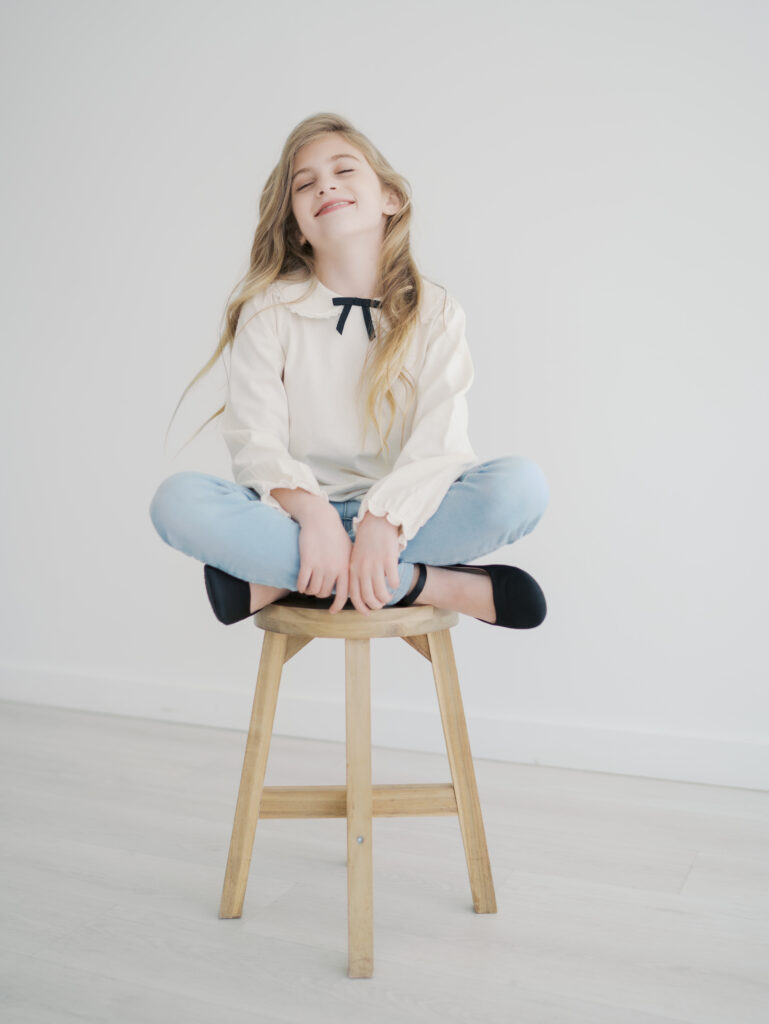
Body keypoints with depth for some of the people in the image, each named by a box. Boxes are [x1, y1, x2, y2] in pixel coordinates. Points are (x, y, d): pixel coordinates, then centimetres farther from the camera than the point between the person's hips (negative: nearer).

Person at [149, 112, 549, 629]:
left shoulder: (434, 311, 3)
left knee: (523, 484, -27)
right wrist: (313, 511, -29)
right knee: (177, 499, -29)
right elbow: (256, 443, -8)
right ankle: (427, 585, -27)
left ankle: (280, 577, -23)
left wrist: (384, 522, -29)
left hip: (402, 517, 0)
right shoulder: (269, 311, 3)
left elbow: (440, 445, -10)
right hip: (298, 514, 1)